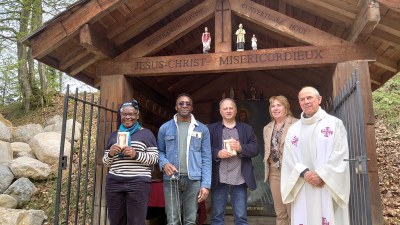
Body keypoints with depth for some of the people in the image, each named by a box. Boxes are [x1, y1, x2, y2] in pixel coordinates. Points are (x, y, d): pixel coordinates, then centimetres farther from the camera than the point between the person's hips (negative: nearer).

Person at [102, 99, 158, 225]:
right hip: (114, 183, 4)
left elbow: (155, 158, 0)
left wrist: (136, 154, -15)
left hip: (138, 183, -3)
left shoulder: (146, 133, 6)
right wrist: (110, 154, -4)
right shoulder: (114, 135, 17)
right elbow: (105, 162, 18)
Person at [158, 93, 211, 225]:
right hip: (171, 179, 0)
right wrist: (164, 163, -11)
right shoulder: (165, 128, 6)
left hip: (193, 179, 0)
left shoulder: (202, 129, 5)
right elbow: (160, 151, 12)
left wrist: (206, 184, -4)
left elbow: (206, 158, 3)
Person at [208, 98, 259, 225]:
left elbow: (255, 149, 3)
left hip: (239, 179, 1)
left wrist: (241, 148, -14)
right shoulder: (211, 129, 8)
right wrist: (217, 153, -16)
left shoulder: (246, 128, 11)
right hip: (219, 179, -1)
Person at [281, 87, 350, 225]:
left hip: (329, 186, -2)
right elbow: (288, 158, 5)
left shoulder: (334, 123, 5)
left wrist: (321, 175, -14)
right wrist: (304, 173, -12)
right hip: (302, 189, 3)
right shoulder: (293, 129, 12)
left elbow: (340, 154, -5)